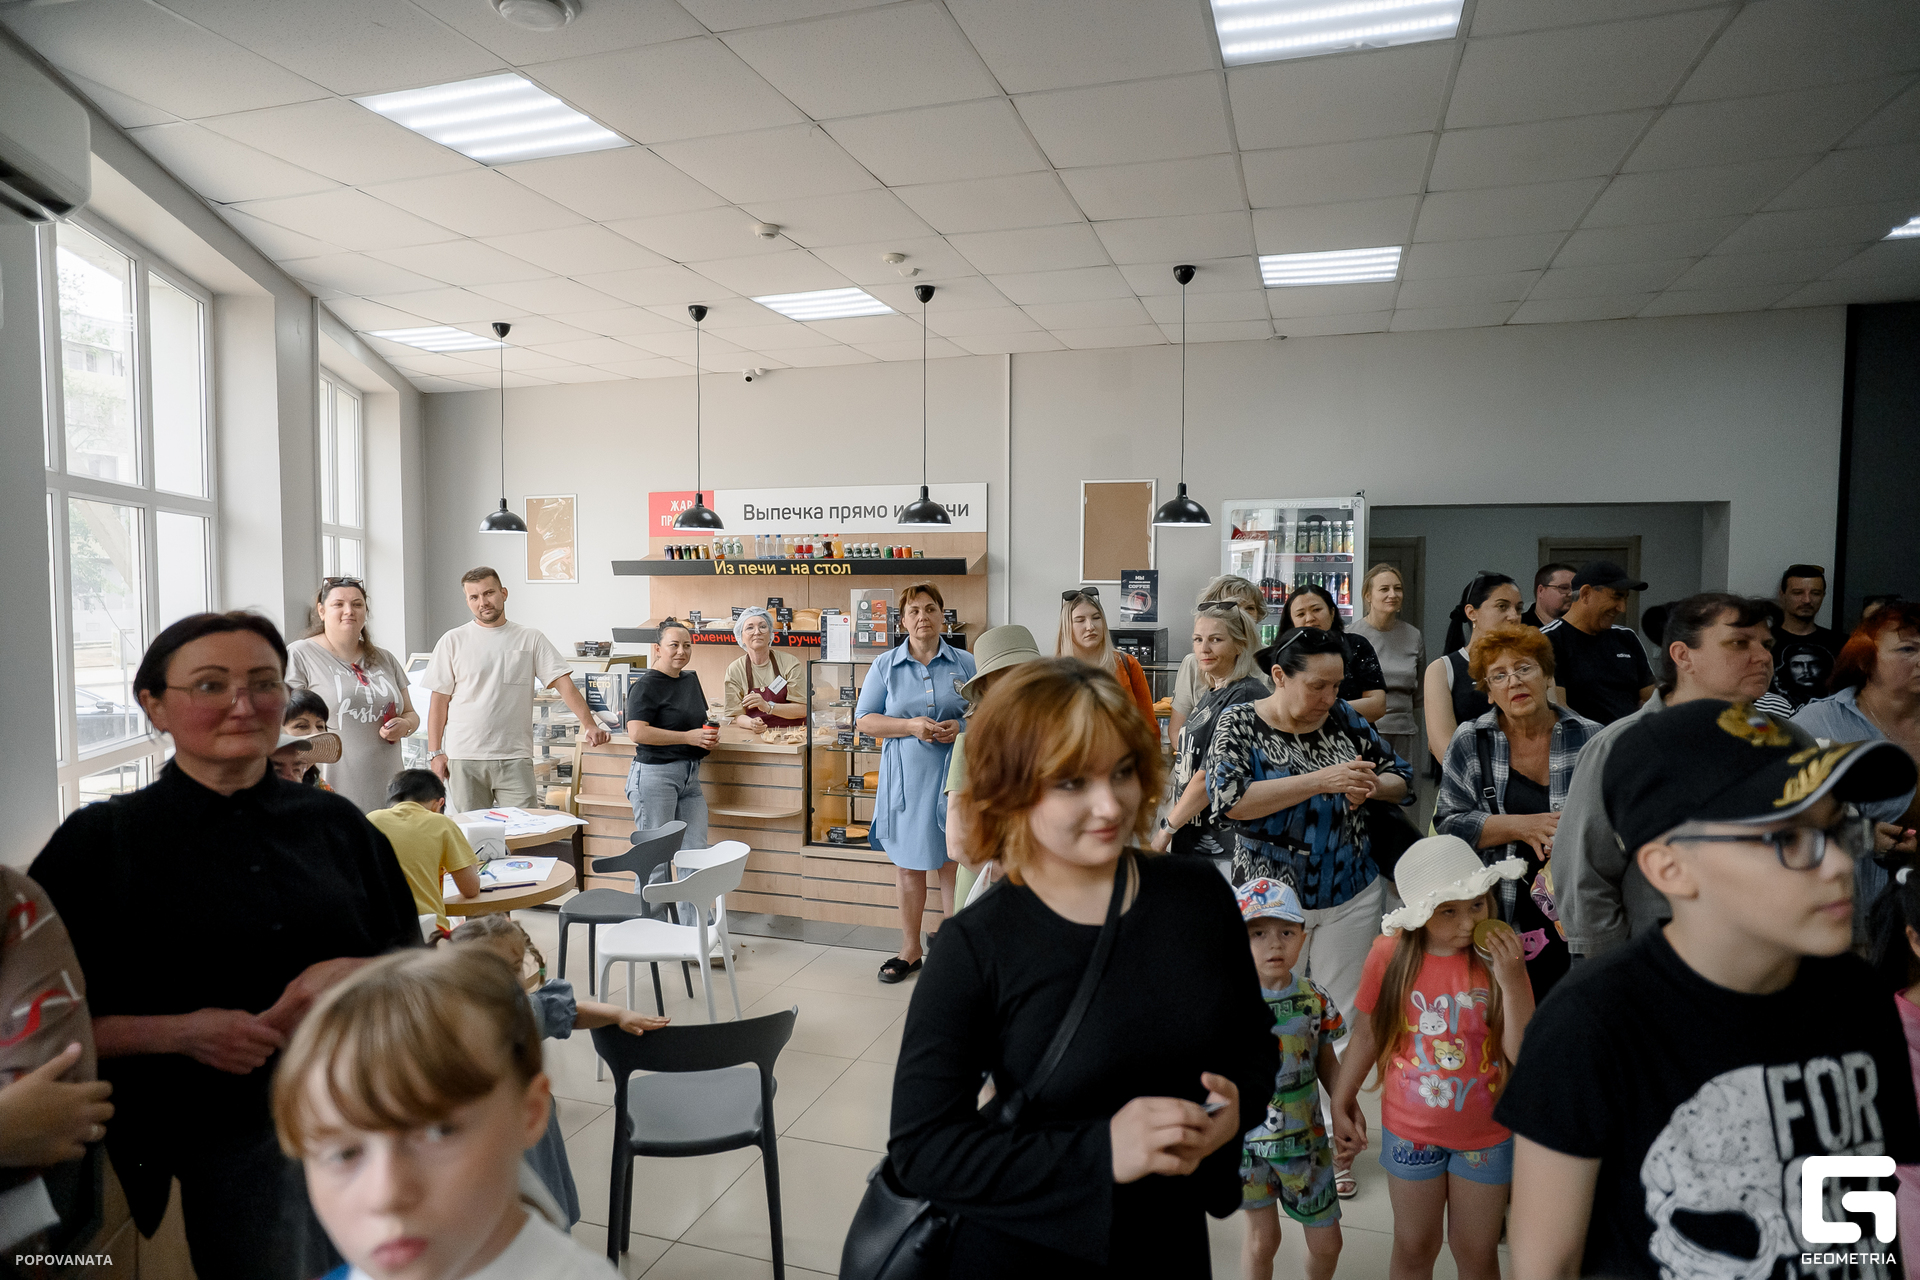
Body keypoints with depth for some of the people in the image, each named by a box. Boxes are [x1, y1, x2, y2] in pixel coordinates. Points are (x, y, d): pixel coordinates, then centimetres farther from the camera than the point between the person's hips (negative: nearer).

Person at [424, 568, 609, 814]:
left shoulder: (530, 639, 5)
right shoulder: (453, 641, 5)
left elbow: (563, 683, 0)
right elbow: (439, 700, 6)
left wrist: (589, 723, -12)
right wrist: (434, 752, 1)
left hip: (515, 757, 0)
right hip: (464, 758, 1)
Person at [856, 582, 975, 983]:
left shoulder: (966, 664, 5)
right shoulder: (885, 665, 5)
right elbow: (864, 720, 2)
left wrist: (962, 727, -12)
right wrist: (911, 726, -13)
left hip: (955, 774, 0)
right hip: (906, 778, 1)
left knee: (955, 863, 3)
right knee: (908, 864, 8)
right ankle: (910, 949, 23)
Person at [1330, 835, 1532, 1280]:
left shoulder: (1501, 959, -15)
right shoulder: (1390, 954, -15)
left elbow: (1524, 1055, -20)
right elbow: (1368, 1033, -2)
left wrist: (1512, 981, -30)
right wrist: (1341, 1103, 5)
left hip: (1485, 1133, 0)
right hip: (1410, 1130, 0)